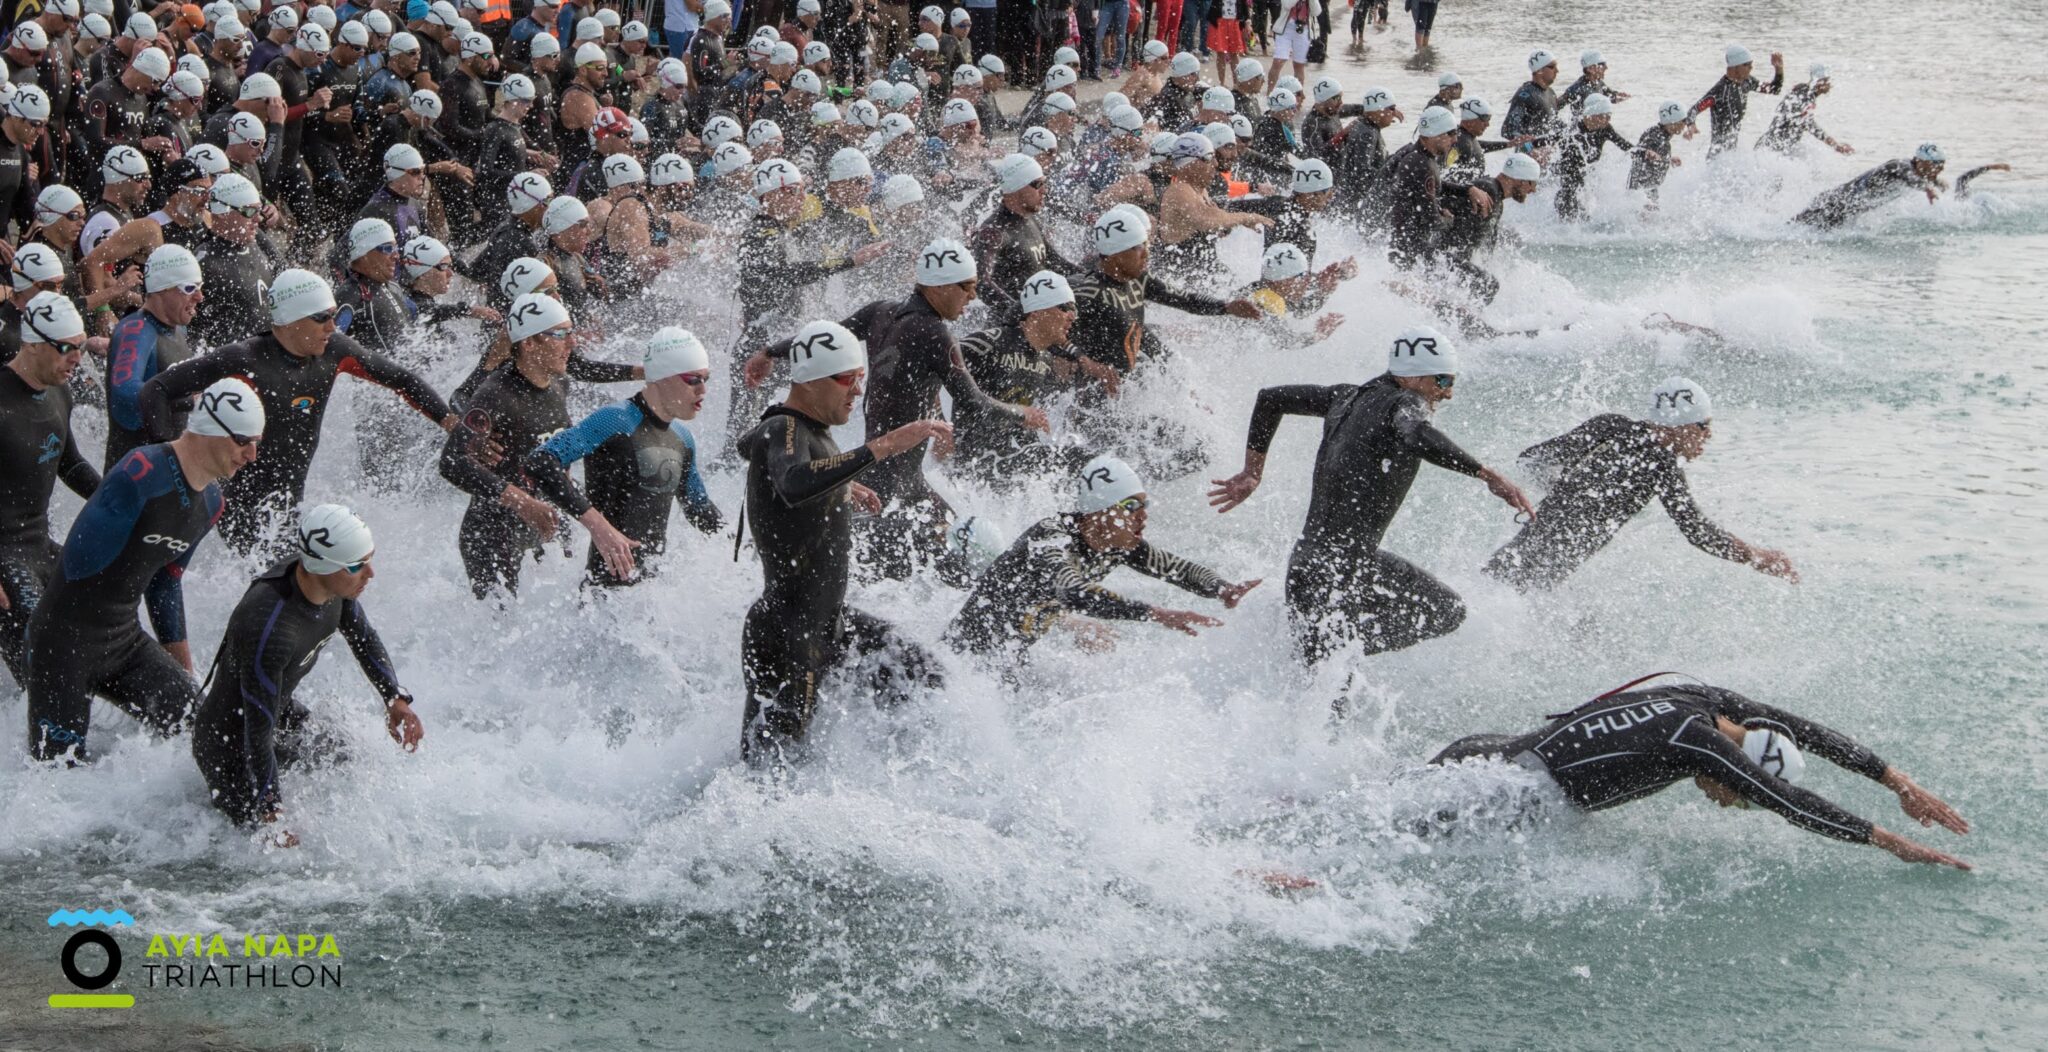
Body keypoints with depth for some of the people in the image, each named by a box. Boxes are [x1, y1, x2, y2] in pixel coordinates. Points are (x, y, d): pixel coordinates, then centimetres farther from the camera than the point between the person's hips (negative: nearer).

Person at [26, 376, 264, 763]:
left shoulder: (210, 503, 6)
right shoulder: (143, 472, -23)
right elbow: (80, 562, -23)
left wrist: (183, 670, 21)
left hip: (125, 641, 8)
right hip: (64, 640, -8)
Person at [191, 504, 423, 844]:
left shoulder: (337, 581, -17)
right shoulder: (267, 628, -40)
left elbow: (363, 637, 8)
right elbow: (259, 734, -31)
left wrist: (396, 700, -3)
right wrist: (272, 819, -24)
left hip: (286, 718, 8)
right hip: (230, 744, -8)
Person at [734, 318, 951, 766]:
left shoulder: (811, 427, 8)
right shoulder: (783, 431, -20)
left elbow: (750, 446, 33)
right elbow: (794, 486, -46)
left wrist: (842, 485, 34)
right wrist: (884, 447, -48)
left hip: (829, 618, 10)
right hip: (785, 636, -10)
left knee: (920, 676, 13)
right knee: (770, 766, -6)